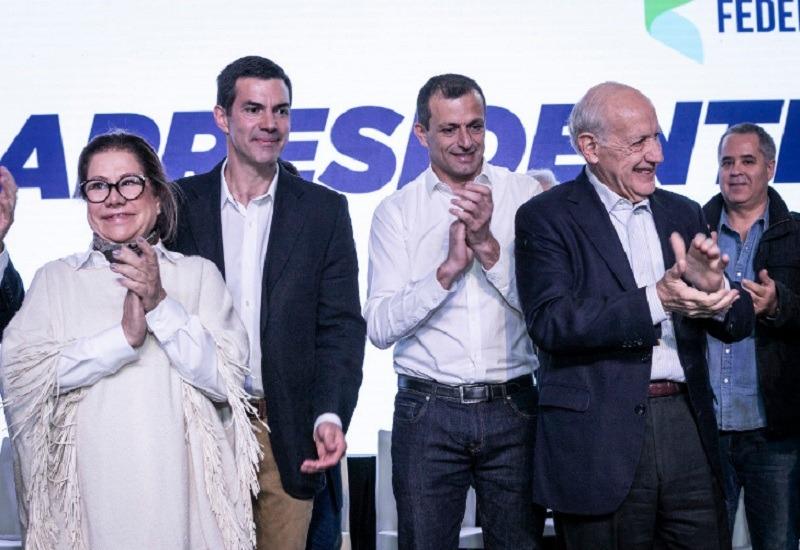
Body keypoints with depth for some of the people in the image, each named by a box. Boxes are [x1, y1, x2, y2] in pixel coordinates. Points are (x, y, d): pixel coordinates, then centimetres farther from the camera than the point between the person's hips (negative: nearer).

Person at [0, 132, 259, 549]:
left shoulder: (199, 274, 3)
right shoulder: (54, 279, 6)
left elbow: (225, 379, -6)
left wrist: (161, 304, -17)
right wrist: (123, 337, -16)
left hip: (179, 489, 0)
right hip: (88, 493, 0)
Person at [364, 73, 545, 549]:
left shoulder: (525, 196, 3)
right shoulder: (397, 211, 3)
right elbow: (379, 327, -5)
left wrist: (489, 247, -17)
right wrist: (449, 268, -17)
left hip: (512, 407, 0)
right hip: (428, 413, 0)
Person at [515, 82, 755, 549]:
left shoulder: (684, 215, 13)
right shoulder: (546, 217, -3)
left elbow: (738, 323, 9)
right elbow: (551, 322, -16)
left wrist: (711, 285, -13)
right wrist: (655, 301, -24)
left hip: (689, 426, 5)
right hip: (601, 439, -4)